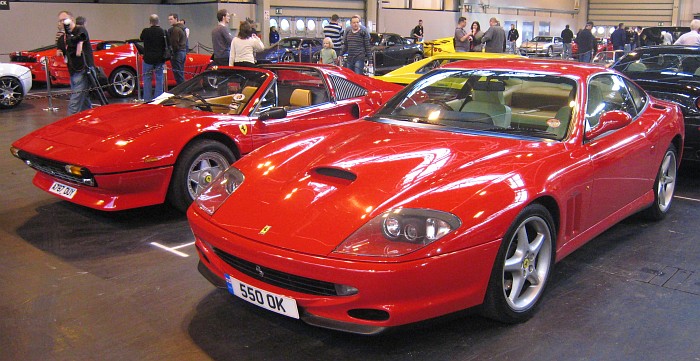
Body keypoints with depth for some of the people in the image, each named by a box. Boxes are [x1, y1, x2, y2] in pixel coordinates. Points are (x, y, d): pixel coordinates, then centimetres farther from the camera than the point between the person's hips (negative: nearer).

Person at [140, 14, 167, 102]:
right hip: (160, 59, 1)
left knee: (147, 78, 8)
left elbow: (141, 39, 11)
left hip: (148, 59, -1)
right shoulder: (163, 32, -5)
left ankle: (147, 98, 7)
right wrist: (165, 58, 8)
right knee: (159, 78, 9)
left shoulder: (146, 31, -9)